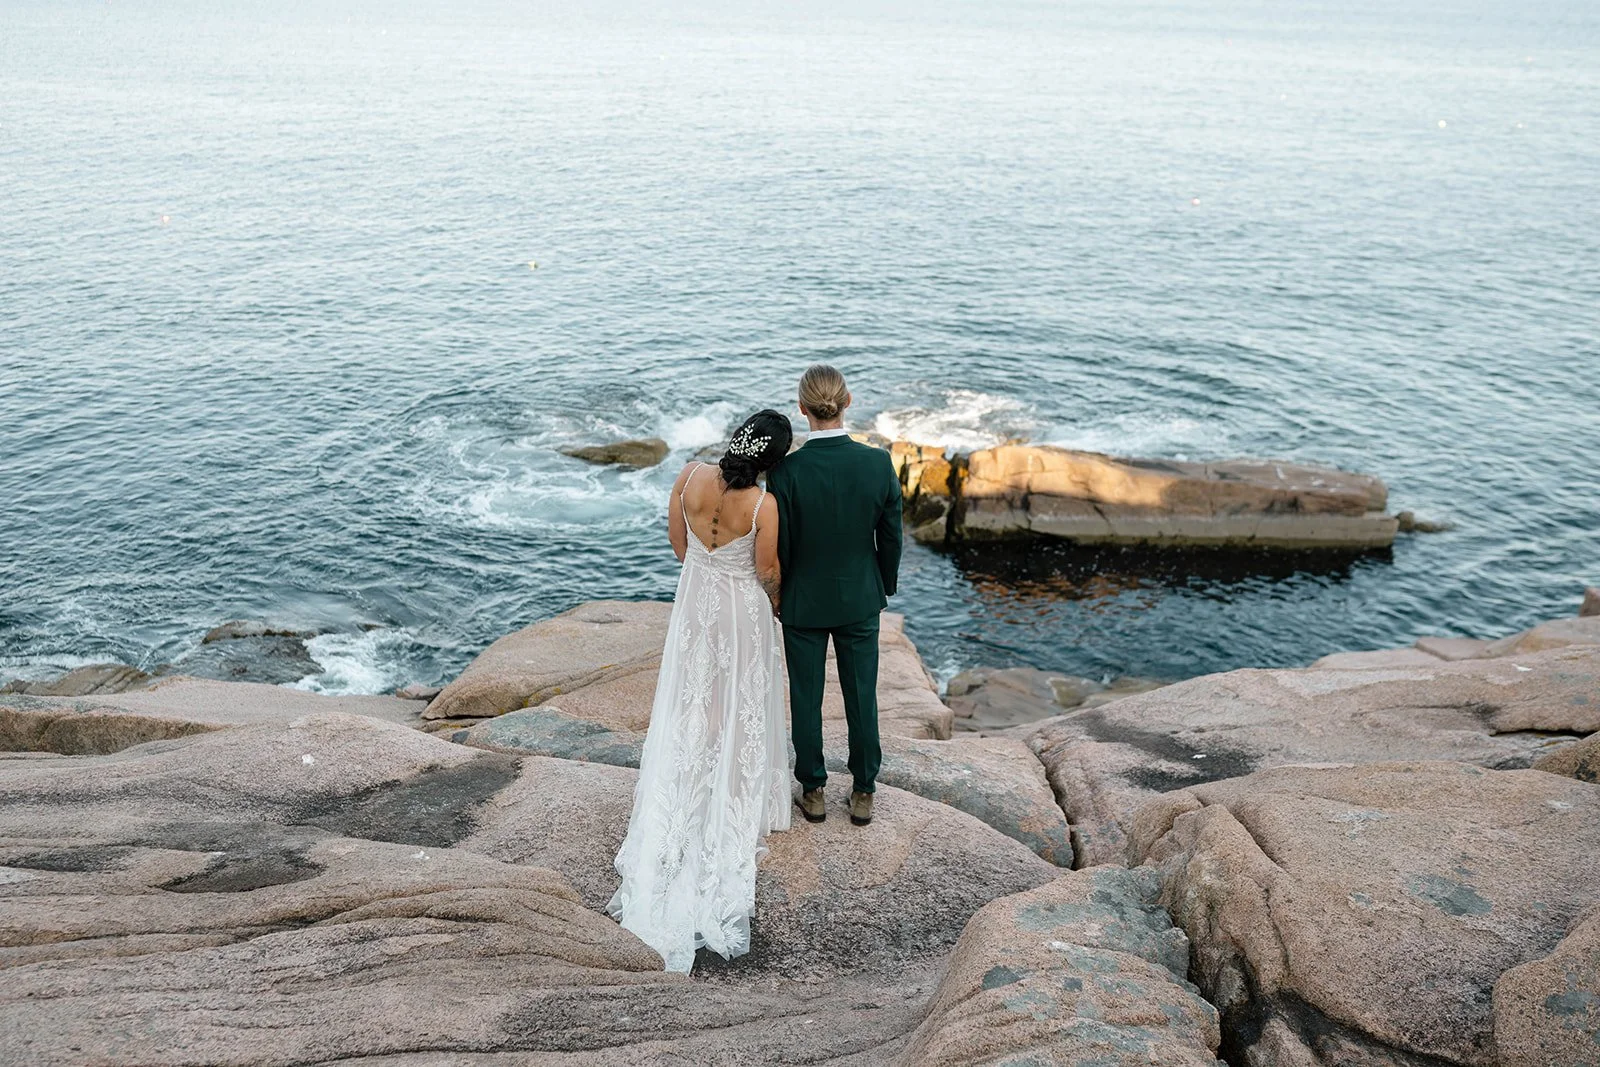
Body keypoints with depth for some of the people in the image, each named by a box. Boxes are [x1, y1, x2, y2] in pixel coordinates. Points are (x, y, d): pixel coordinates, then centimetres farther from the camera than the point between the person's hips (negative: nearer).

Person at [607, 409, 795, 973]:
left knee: (688, 707, 17)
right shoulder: (763, 505, -25)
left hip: (694, 598, 4)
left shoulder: (690, 477, -14)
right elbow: (766, 573, -12)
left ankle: (676, 819, 25)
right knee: (739, 714, 13)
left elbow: (678, 544, 0)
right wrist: (774, 601, 10)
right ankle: (735, 815, 27)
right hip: (743, 613, -4)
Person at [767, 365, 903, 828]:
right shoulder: (879, 463, -16)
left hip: (804, 602, -2)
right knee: (862, 698, 15)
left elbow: (779, 548, -14)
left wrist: (777, 594, 5)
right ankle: (863, 794, 28)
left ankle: (813, 791, 30)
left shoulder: (786, 471, -23)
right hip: (860, 599, 2)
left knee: (806, 700, 15)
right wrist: (886, 585, 12)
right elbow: (891, 537, -5)